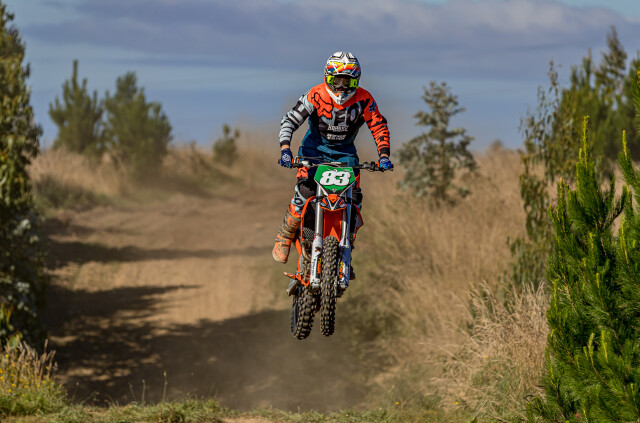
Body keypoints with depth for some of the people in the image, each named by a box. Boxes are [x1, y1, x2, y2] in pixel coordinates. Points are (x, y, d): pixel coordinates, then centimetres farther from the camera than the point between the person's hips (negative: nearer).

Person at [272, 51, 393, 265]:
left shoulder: (363, 100, -13)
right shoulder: (316, 95, -18)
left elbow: (379, 127, -6)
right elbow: (289, 121, -18)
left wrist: (384, 156, -21)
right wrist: (285, 149, -32)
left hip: (345, 152, 2)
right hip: (314, 149, -2)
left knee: (354, 200, -12)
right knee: (304, 195, -23)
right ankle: (284, 238, -3)